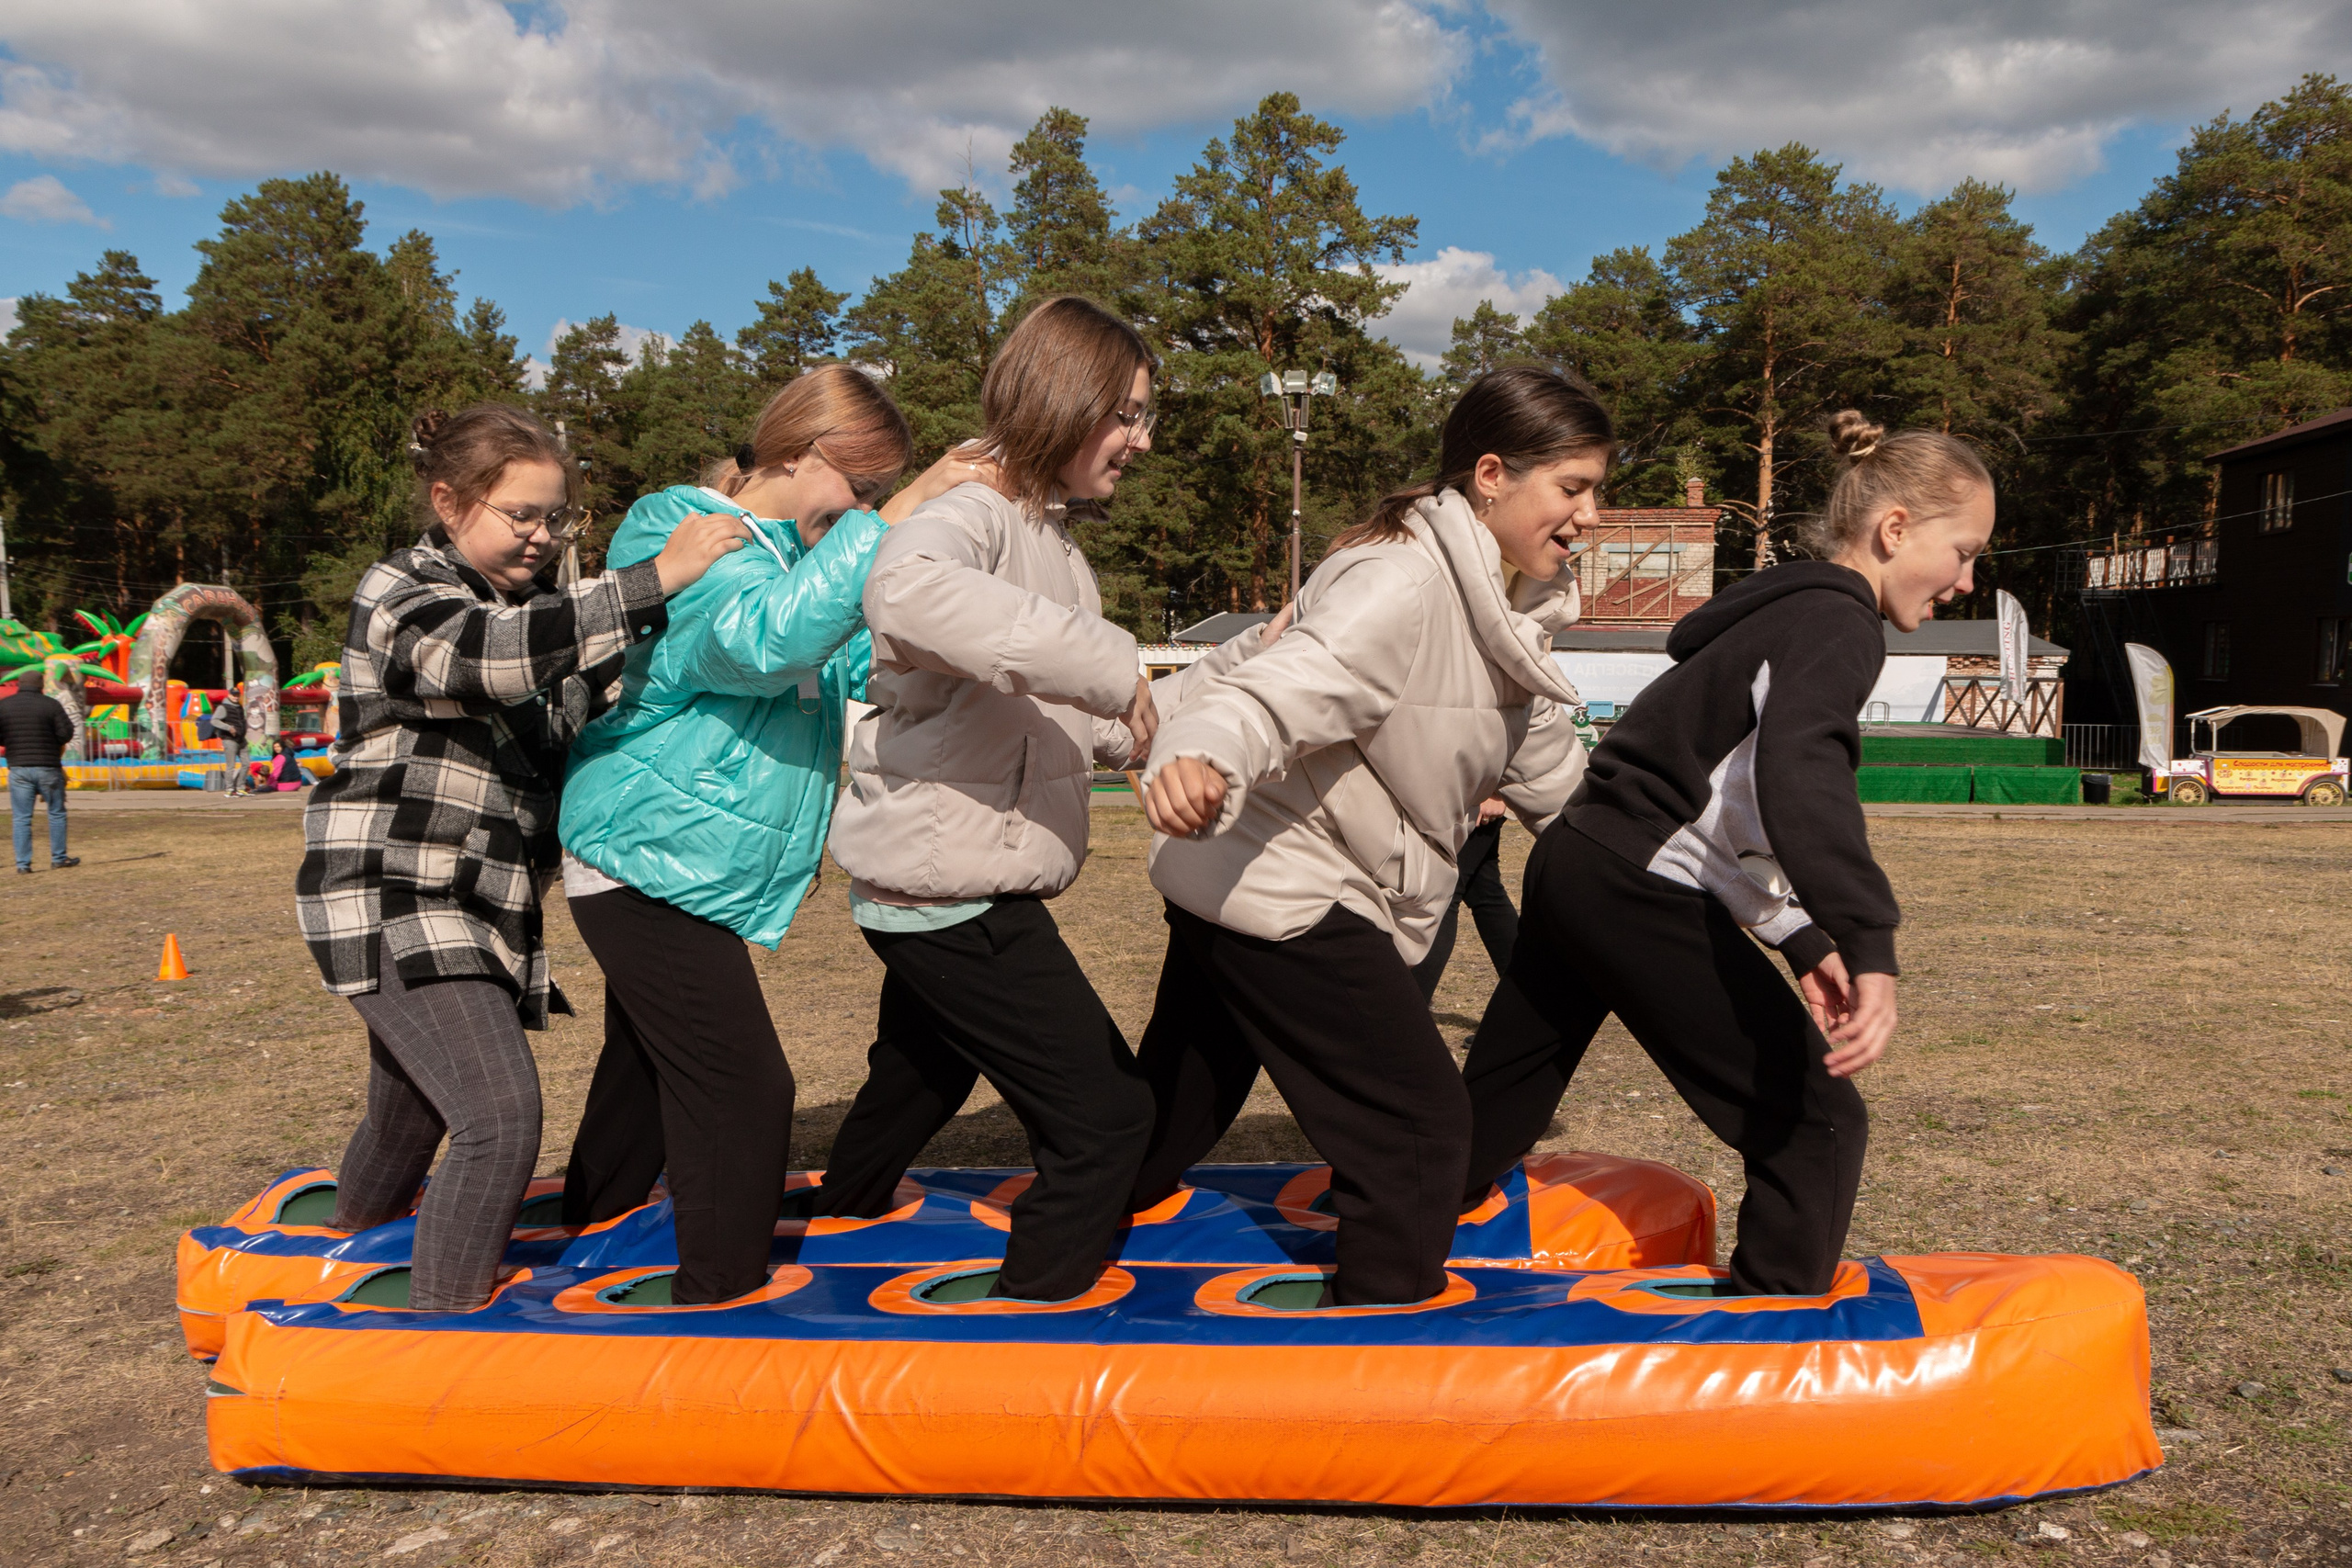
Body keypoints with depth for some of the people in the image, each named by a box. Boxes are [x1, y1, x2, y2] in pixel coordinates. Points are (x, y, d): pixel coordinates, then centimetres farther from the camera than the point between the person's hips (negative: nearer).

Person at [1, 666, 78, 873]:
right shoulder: (51, 705, -6)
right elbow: (66, 733, -11)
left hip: (18, 768, 2)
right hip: (48, 768, -2)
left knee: (21, 818, 5)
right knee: (56, 813, 12)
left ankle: (23, 864, 3)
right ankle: (58, 858, 15)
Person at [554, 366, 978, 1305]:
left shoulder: (787, 553, 15)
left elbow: (855, 670, 16)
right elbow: (767, 638, -37)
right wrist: (891, 519, -37)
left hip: (666, 866, 11)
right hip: (648, 859, -10)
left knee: (649, 1063, 24)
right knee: (740, 1088, -9)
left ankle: (590, 1227, 43)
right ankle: (724, 1289, 1)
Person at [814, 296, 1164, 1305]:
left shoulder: (1049, 534, 16)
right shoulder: (973, 516, -17)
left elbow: (1065, 722, 18)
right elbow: (906, 589, -43)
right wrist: (1105, 662, -41)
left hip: (941, 890, 11)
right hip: (951, 888, -11)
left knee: (916, 1087, 30)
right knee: (1103, 1114, -6)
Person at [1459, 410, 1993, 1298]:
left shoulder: (1781, 613, 20)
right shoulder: (1838, 623, -10)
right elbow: (1798, 772, -32)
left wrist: (1801, 940, 18)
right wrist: (1870, 947, -40)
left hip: (1576, 870, 10)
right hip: (1640, 894, -10)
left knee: (1485, 1122, 20)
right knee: (1816, 1123, -1)